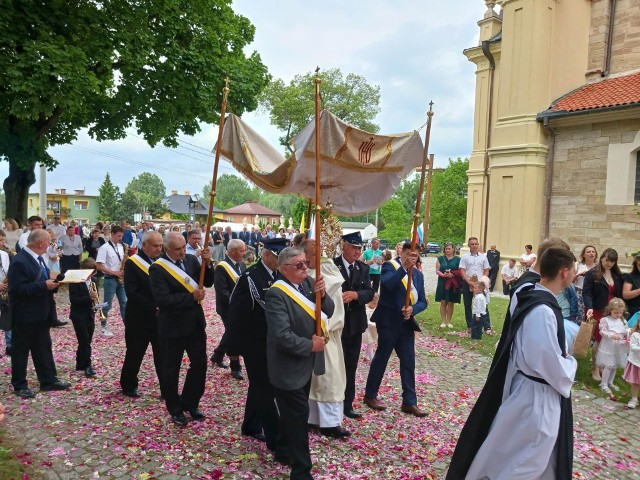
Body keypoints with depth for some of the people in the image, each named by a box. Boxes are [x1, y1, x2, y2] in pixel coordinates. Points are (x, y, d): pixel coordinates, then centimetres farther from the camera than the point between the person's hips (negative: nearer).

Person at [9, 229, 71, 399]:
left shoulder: (37, 257, 8)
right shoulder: (19, 261, -20)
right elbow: (18, 289, -25)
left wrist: (52, 282, -1)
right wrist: (44, 286, -26)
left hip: (41, 313, 9)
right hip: (25, 316, -9)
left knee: (44, 348, 16)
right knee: (21, 351, 7)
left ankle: (49, 381, 26)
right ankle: (19, 385, 20)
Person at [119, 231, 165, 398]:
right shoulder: (132, 263, -9)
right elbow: (132, 293, -16)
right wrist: (153, 309, -19)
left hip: (160, 317, 3)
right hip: (139, 318, -3)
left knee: (163, 354, 5)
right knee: (135, 353, 12)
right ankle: (128, 386, 31)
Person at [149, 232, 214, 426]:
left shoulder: (191, 259, 1)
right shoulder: (157, 268, -16)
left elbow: (208, 282, 1)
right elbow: (163, 299, -24)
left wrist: (207, 263, -15)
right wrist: (192, 297, -25)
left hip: (195, 322, 5)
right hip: (172, 327, -5)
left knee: (200, 364, 12)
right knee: (171, 369, 10)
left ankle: (190, 403, 33)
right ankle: (175, 409, 29)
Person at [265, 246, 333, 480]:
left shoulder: (308, 283, -1)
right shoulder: (276, 294, -25)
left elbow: (329, 311, 0)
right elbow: (282, 335, -31)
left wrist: (322, 294, -19)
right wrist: (310, 346, -20)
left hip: (306, 363, 8)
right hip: (289, 367, -8)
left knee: (293, 413, 25)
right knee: (298, 416, 3)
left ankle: (287, 448, 47)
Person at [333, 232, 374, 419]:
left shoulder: (363, 268, 5)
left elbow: (370, 292, -3)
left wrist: (355, 294, -20)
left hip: (355, 323, 5)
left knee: (351, 365, 14)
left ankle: (347, 404, 26)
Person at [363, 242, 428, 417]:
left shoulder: (418, 274, 11)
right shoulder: (390, 266, -7)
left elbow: (422, 301, 7)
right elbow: (388, 284, -28)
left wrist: (412, 309, -12)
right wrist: (404, 267, -34)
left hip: (407, 323, 6)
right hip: (389, 321, -5)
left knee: (409, 362, 7)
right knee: (381, 358, 6)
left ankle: (409, 402, 17)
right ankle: (370, 395, 21)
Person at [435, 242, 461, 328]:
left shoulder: (458, 259, 5)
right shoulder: (440, 258, 9)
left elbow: (460, 272, 1)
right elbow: (437, 270, 4)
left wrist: (452, 275, -17)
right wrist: (443, 275, -15)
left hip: (453, 284, -1)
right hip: (442, 283, 1)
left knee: (450, 303, 4)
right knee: (443, 302, 1)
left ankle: (449, 321, 15)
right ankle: (443, 321, 8)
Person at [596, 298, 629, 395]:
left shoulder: (623, 321, 6)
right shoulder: (605, 320, -10)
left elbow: (626, 332, 8)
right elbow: (602, 332, -15)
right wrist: (612, 335, -28)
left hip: (619, 348, 6)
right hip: (608, 347, -6)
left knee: (615, 366, 15)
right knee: (608, 366, -3)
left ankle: (610, 382, 30)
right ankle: (603, 384, 9)